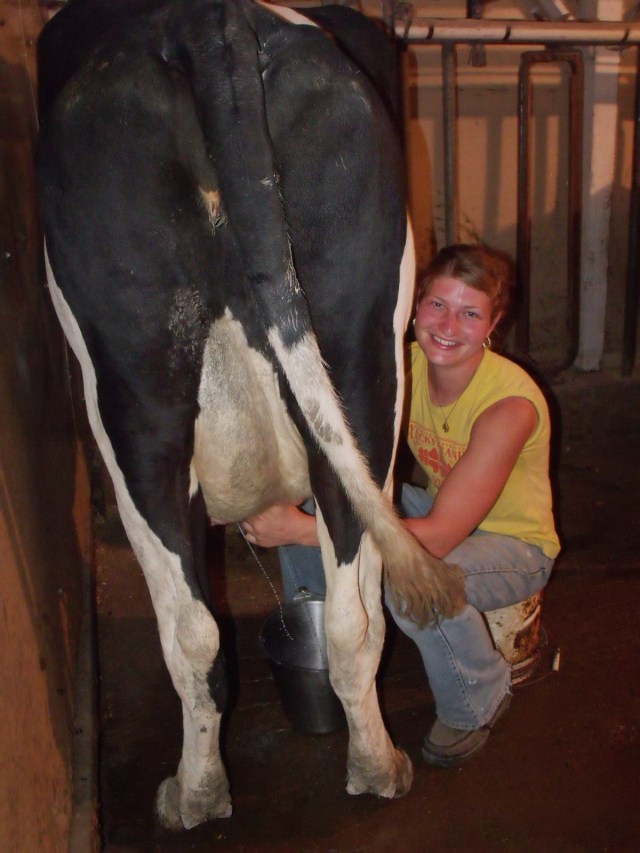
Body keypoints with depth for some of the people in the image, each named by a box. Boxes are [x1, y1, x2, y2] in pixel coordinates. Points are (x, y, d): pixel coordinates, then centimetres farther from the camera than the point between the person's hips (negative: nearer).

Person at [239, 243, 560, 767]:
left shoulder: (510, 405, -31)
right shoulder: (406, 366, -13)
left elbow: (439, 537, -36)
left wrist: (301, 529, -40)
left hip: (515, 545, -6)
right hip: (441, 511, 6)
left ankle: (479, 703, -5)